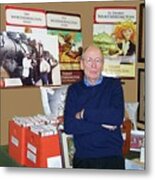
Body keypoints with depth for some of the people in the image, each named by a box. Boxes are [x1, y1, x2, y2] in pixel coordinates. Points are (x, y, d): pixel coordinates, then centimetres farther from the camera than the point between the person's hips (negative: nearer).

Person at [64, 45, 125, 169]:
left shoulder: (114, 84, 1)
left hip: (112, 156, 0)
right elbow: (68, 126, -8)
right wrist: (102, 125, -13)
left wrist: (84, 114, -11)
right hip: (83, 157, 1)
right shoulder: (74, 90, 4)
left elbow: (117, 117, -14)